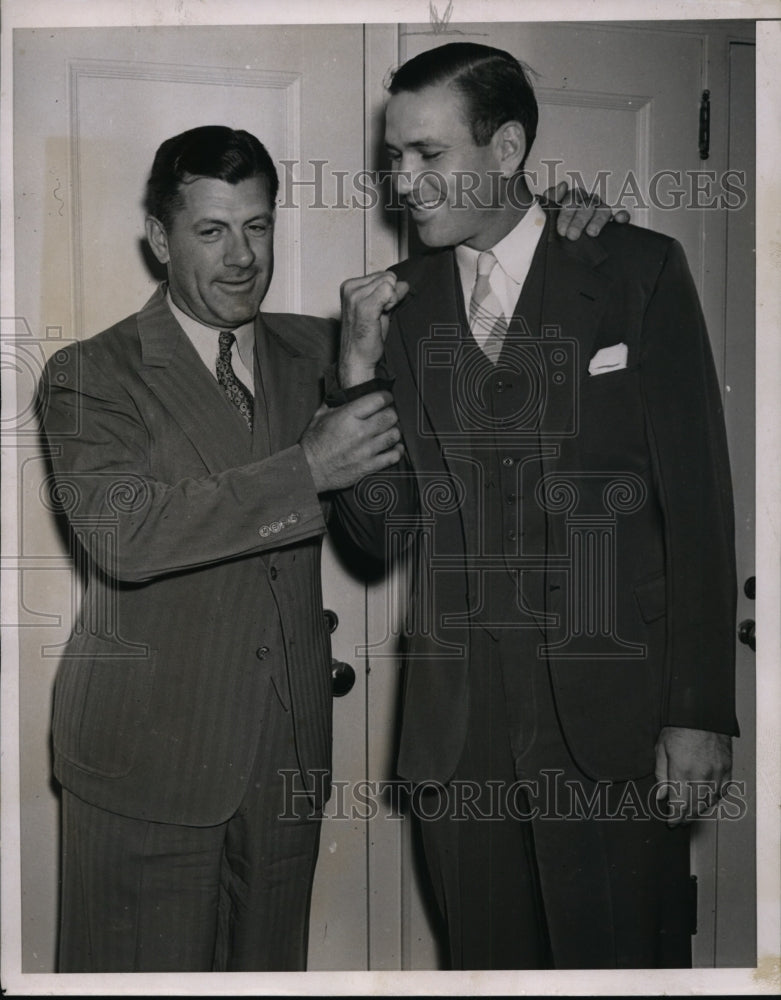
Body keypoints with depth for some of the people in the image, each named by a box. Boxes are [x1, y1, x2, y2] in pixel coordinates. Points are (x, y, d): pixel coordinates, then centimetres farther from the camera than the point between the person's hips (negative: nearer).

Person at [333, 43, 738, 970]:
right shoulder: (401, 302, 6)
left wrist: (700, 714, -7)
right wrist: (359, 369, -7)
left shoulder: (637, 272, -3)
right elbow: (384, 531, 6)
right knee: (485, 959, 14)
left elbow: (696, 505, -3)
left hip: (609, 719, -3)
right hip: (454, 725, 3)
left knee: (620, 957, 6)